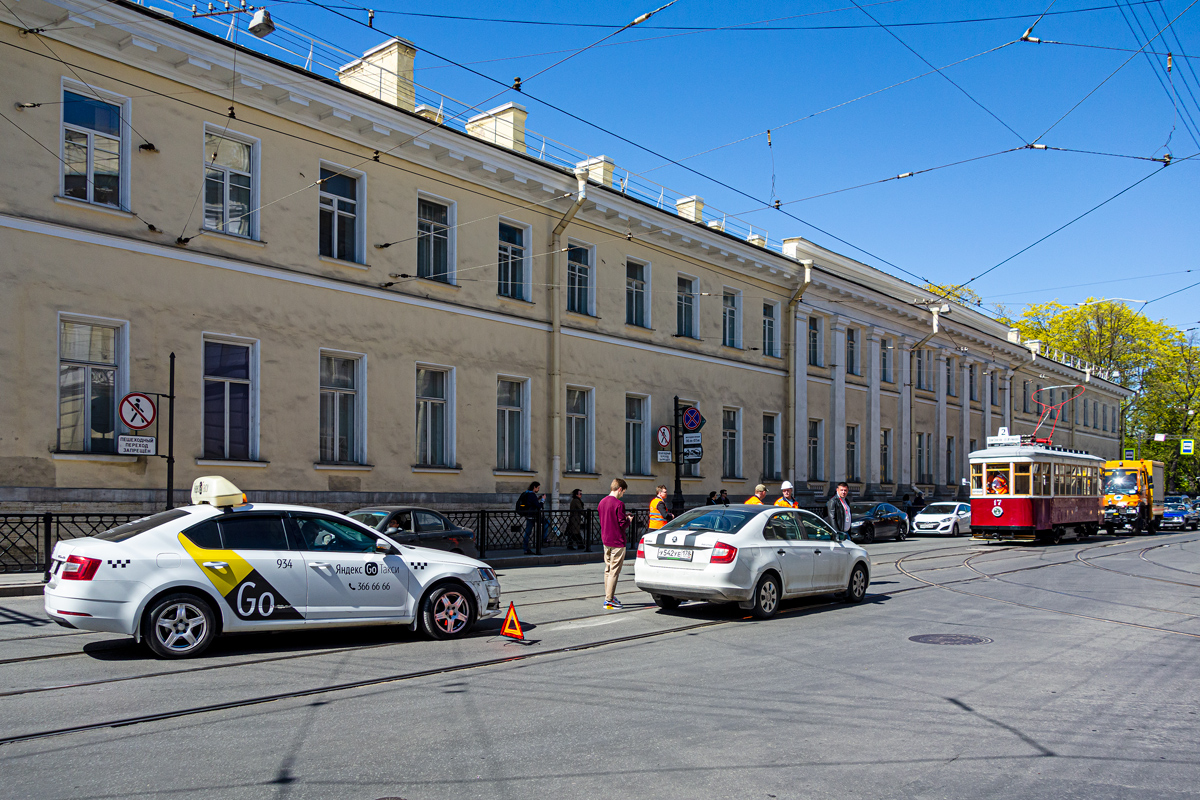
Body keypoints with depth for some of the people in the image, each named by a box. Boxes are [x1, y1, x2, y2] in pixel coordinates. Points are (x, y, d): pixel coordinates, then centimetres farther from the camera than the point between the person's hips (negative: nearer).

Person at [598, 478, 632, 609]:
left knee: (608, 570, 15)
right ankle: (608, 601, -3)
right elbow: (622, 525, -17)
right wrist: (629, 520, 4)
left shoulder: (602, 502, 8)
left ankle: (609, 596, 23)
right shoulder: (618, 504, -17)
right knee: (614, 571, -4)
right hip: (617, 542, -8)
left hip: (605, 540, 8)